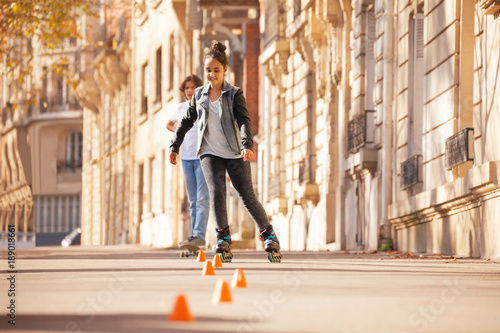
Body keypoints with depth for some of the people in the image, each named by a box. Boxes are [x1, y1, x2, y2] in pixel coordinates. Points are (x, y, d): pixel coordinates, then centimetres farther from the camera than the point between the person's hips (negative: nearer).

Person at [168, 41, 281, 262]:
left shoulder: (234, 94, -1)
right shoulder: (199, 95, 10)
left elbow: (244, 120, -13)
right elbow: (187, 122, 19)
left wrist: (247, 145, -28)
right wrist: (174, 146, 19)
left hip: (234, 153, -2)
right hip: (210, 153, 2)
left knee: (247, 197, -2)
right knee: (216, 191, -19)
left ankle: (268, 234, 15)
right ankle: (223, 237, -8)